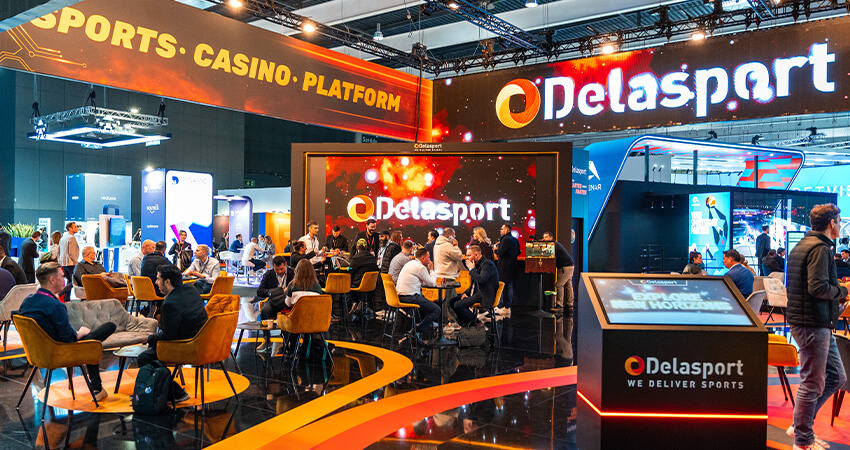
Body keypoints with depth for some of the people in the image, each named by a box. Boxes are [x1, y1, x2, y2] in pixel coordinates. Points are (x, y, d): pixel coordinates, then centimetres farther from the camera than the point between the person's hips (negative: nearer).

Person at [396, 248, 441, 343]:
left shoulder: (410, 264, 18)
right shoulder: (420, 267, -12)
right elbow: (432, 283, -4)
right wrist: (431, 270, 9)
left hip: (400, 295, 10)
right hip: (409, 297, -10)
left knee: (425, 302, 33)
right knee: (436, 310, -10)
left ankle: (428, 328, 32)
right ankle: (418, 330, -9)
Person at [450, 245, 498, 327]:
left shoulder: (487, 264, -16)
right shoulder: (477, 264, 15)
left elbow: (481, 280, -31)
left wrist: (471, 269, -18)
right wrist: (466, 293, 7)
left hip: (484, 296, -10)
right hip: (476, 292, 10)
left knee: (457, 305, -22)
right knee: (452, 302, 3)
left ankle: (476, 322, -5)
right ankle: (467, 322, 9)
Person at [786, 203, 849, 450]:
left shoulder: (802, 245, 16)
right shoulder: (819, 247, -15)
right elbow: (818, 288, -25)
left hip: (818, 324, 10)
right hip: (813, 324, -10)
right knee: (813, 383, -1)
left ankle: (800, 425, 23)